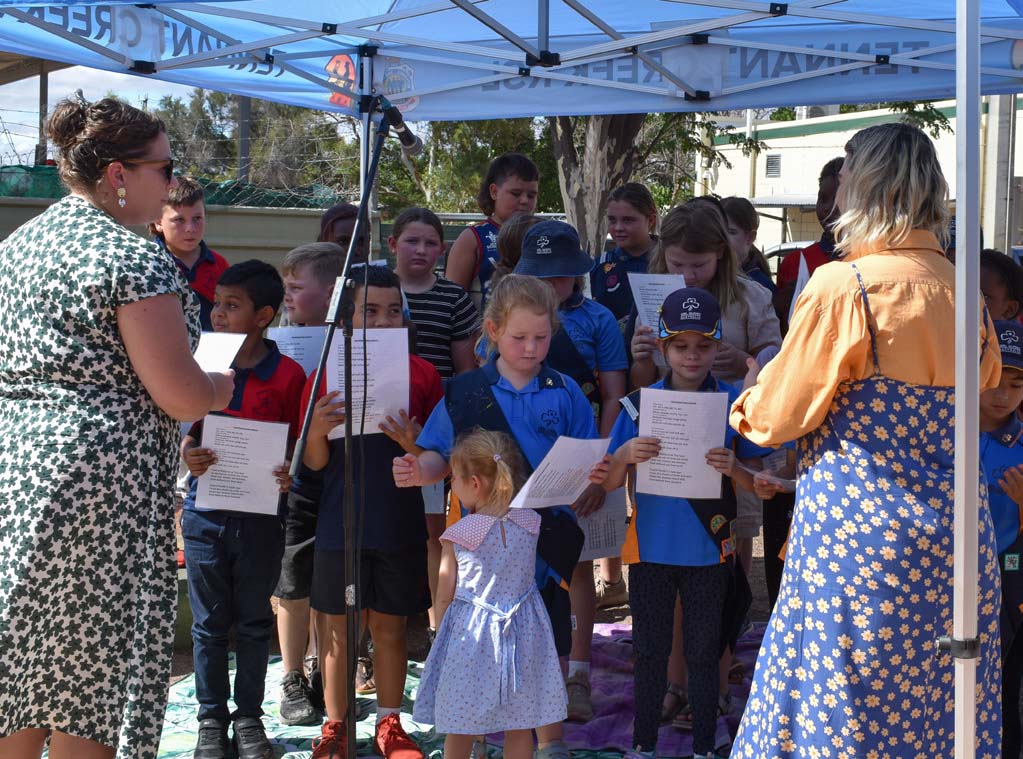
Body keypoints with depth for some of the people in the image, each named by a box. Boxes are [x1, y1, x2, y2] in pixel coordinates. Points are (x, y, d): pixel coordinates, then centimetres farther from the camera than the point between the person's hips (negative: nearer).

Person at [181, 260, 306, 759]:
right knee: (209, 624, 8)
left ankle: (248, 717, 23)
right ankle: (211, 719, 20)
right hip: (206, 511, 1)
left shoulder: (287, 375, -5)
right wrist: (186, 452, -15)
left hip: (261, 515, -1)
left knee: (254, 623, 10)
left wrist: (290, 474, -19)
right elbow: (184, 432, 7)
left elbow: (298, 443, 1)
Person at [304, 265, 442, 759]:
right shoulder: (328, 374, -1)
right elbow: (314, 463, 1)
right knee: (337, 628, 8)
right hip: (339, 526, 0)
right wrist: (318, 430, -20)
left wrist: (412, 443, -17)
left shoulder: (421, 375, 1)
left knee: (390, 626, 11)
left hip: (400, 527, 1)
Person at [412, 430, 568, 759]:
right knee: (519, 729, 12)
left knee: (460, 731, 10)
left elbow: (445, 596, -5)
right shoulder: (529, 522, -4)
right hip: (522, 631, 3)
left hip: (470, 634, -3)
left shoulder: (458, 536, -13)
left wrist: (442, 631, 11)